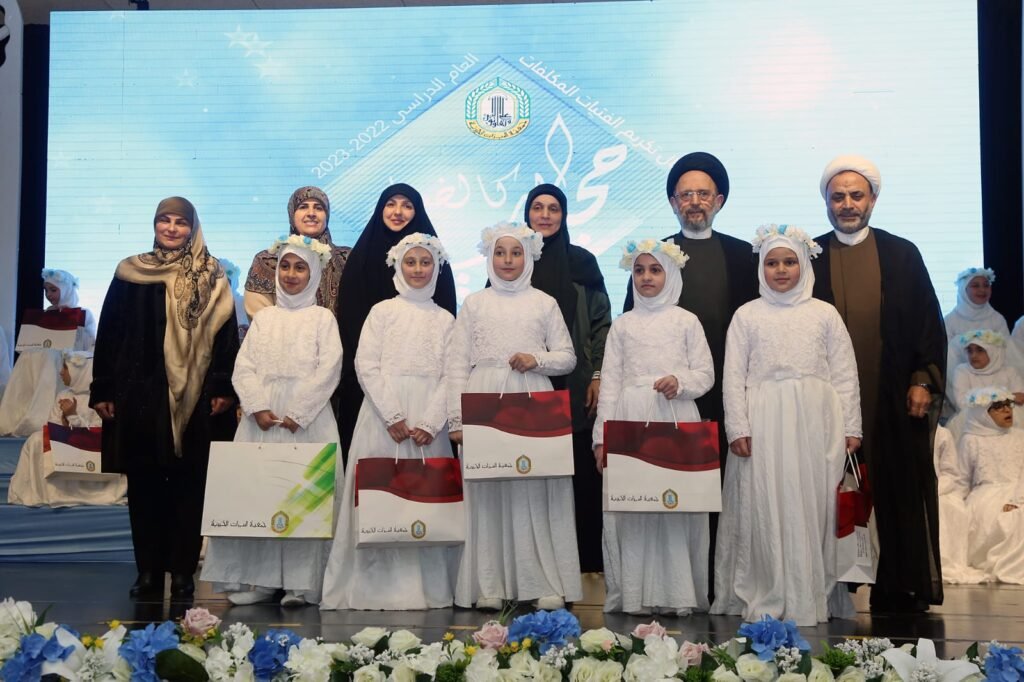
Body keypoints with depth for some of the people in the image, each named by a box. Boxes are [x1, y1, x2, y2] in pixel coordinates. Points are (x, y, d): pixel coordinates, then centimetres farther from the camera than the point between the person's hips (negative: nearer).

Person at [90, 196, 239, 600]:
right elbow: (109, 334, 7)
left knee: (189, 484, 2)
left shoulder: (211, 278, 4)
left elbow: (226, 335, 1)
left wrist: (224, 389, -8)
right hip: (140, 395, 1)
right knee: (144, 484, 5)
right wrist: (103, 391, 2)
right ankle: (148, 570, 13)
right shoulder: (129, 275, 7)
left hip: (194, 399, -1)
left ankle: (183, 570, 10)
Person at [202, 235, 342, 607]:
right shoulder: (263, 317, 16)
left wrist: (297, 414, -13)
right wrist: (259, 408, -9)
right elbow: (244, 367, 8)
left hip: (308, 419, -3)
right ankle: (257, 579, 4)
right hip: (261, 419, 3)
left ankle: (300, 583, -3)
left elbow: (328, 370, -4)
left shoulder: (322, 318, 7)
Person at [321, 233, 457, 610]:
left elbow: (450, 375, 5)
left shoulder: (445, 319, 13)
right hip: (384, 419, -1)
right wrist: (393, 416, -11)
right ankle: (380, 584, 0)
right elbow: (366, 366, -1)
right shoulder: (382, 311, 8)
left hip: (429, 422, 1)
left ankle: (428, 586, 6)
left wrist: (430, 423, -9)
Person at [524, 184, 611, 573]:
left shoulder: (582, 262, 7)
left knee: (580, 470, -1)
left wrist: (599, 376, -1)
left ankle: (585, 561, 7)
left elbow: (602, 322, 7)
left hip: (576, 388, 0)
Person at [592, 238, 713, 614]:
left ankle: (679, 592, 3)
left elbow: (705, 373, 6)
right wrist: (602, 436, 3)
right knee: (629, 503, -1)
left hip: (675, 418, -2)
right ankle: (634, 593, 5)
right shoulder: (622, 325, 13)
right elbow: (609, 382, 9)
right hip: (630, 420, 2)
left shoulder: (686, 321, 8)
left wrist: (681, 381, -16)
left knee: (677, 501, -5)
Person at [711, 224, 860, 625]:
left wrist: (851, 427, 1)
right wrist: (738, 428, -6)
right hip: (764, 425, -1)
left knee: (812, 508, 2)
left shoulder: (824, 314, 9)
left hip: (815, 425, 1)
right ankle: (766, 600, 8)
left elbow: (845, 375, 7)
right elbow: (733, 376, 3)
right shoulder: (747, 315, 7)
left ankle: (811, 599, 10)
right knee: (764, 509, 0)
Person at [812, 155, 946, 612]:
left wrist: (924, 381, -3)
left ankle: (902, 588, 12)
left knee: (899, 492, 3)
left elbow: (929, 323, 7)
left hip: (894, 400, 1)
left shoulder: (903, 255, 8)